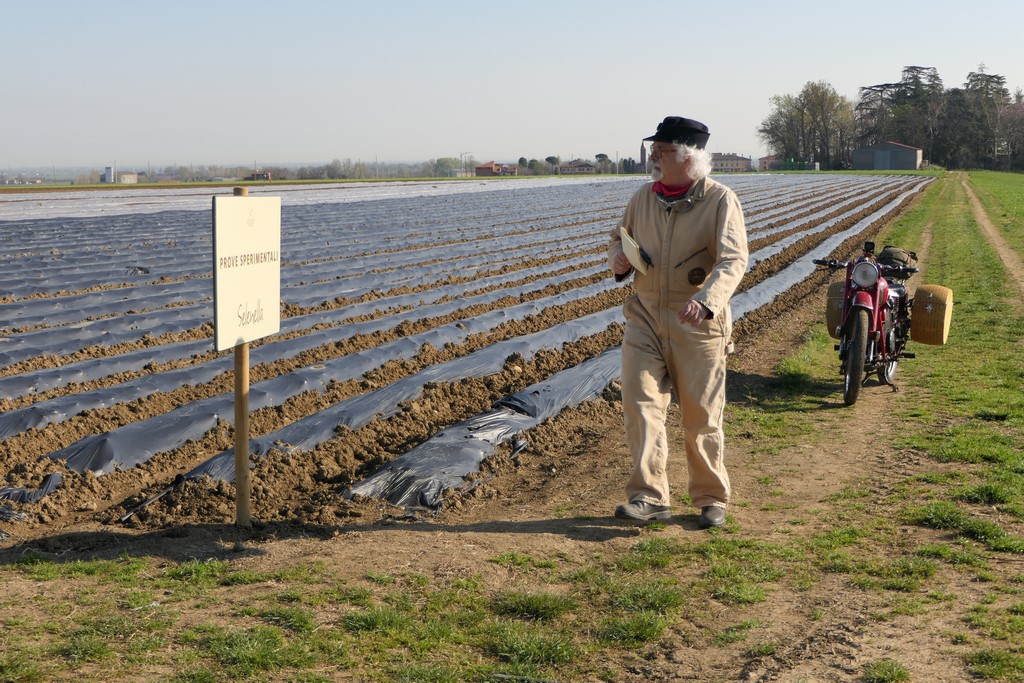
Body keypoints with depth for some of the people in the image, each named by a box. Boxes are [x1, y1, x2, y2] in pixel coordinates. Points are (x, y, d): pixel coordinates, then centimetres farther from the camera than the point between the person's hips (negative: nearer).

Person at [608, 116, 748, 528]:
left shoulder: (721, 200, -9)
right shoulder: (643, 197, 8)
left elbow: (733, 261, -20)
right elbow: (620, 237, 24)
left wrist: (707, 300, -39)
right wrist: (617, 259, -1)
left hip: (697, 325, -4)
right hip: (645, 319, 4)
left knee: (702, 417, 6)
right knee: (640, 404, -7)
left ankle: (711, 499, 22)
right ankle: (649, 496, -2)